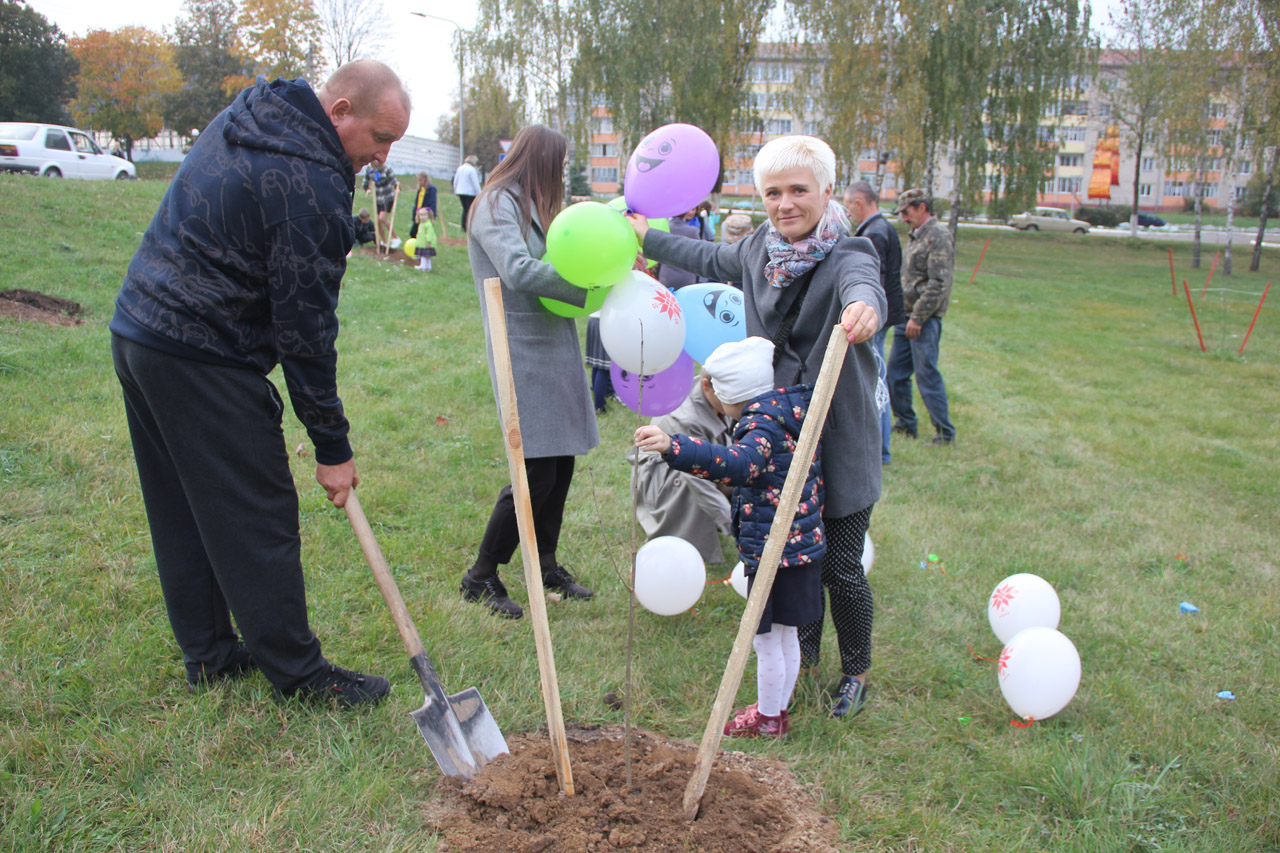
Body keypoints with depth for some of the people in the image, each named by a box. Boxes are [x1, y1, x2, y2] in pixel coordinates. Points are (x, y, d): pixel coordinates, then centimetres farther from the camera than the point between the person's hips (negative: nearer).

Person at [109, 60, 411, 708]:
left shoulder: (251, 113, 11)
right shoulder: (310, 186, -20)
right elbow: (305, 327, -19)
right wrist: (332, 445, -11)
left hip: (136, 327, 10)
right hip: (203, 360, -10)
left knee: (180, 513, 15)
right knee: (256, 520, -1)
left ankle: (208, 654, 29)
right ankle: (298, 673, 10)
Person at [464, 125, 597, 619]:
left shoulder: (531, 207, 22)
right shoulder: (496, 205, -8)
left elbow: (552, 265, 17)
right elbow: (518, 272, -22)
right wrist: (588, 286, -18)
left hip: (555, 344, 9)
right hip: (522, 350, -9)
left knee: (561, 464, 10)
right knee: (537, 471, -9)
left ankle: (546, 564, 26)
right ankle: (481, 577, 6)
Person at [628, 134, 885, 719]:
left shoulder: (847, 256, -16)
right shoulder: (759, 250, 3)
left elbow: (864, 286, -41)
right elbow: (710, 259, 25)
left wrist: (865, 306, -65)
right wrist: (648, 237, 33)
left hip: (839, 438, -5)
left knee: (840, 566, 4)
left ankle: (856, 672, 29)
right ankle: (804, 645, 41)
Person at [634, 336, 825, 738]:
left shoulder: (762, 424, -22)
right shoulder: (792, 412, 8)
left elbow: (740, 464, -44)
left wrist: (673, 446, -53)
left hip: (774, 550, -10)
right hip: (800, 543, 10)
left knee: (767, 641, 7)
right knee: (786, 636, 21)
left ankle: (768, 718, 24)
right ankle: (777, 709, 36)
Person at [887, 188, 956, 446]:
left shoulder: (939, 236, -13)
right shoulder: (915, 236, 17)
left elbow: (939, 284, -19)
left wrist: (918, 317, -20)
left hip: (925, 320, -9)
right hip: (906, 316, 9)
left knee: (927, 374, -6)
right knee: (896, 371, 12)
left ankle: (945, 432, 3)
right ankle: (905, 423, 24)